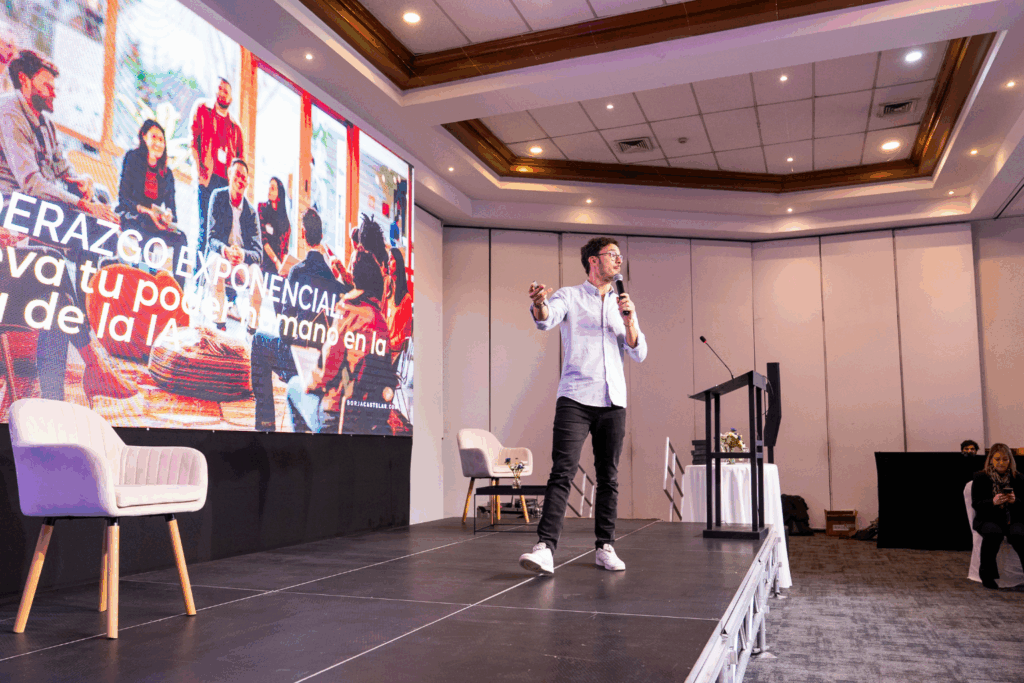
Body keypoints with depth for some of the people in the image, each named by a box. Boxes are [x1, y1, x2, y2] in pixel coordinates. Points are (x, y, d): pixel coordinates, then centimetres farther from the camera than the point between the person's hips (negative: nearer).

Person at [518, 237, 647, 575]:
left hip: (613, 401, 4)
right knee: (562, 472, -14)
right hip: (575, 398, -4)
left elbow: (639, 354, 9)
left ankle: (606, 547, 15)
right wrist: (539, 305, -40)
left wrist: (628, 321, -8)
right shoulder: (569, 296, 6)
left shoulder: (623, 305, 18)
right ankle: (545, 547, -17)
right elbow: (545, 319, -16)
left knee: (609, 477, 7)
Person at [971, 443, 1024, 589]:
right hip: (988, 519, -1)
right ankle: (987, 575, -21)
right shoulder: (980, 478, 4)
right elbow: (975, 504, -3)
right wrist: (993, 502, -21)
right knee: (993, 533, -34)